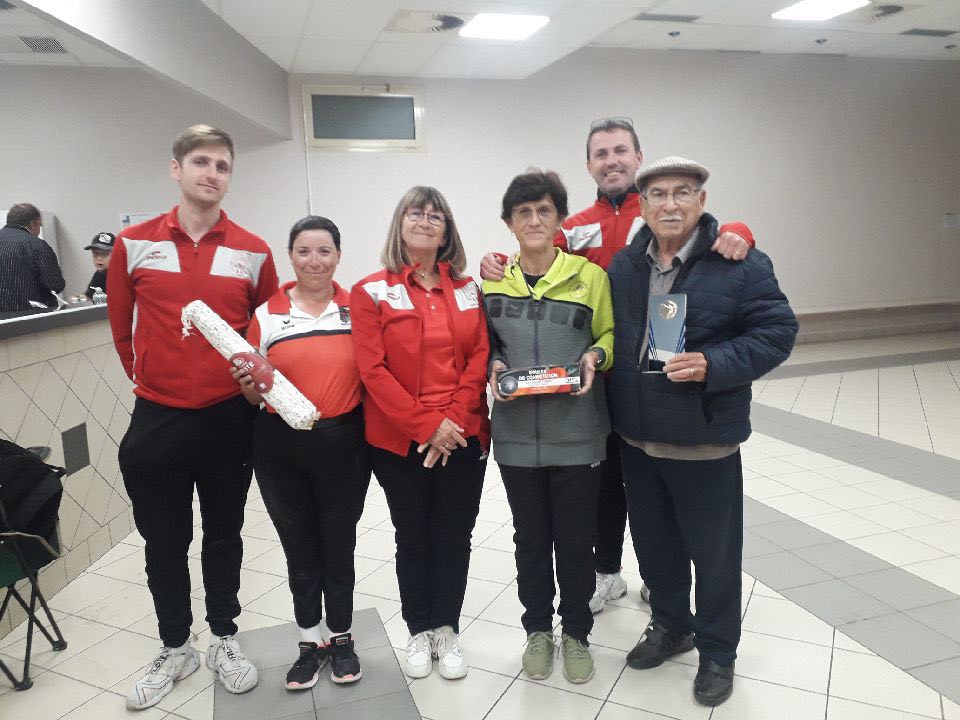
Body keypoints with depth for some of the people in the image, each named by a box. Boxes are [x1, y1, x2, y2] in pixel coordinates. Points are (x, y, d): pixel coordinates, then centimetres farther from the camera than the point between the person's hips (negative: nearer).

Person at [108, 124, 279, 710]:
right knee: (164, 542, 12)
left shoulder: (254, 252, -2)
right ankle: (175, 649, 32)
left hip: (230, 418, 0)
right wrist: (149, 381, 8)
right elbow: (122, 327, 9)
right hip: (157, 419, 1)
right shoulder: (134, 244, 0)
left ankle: (225, 641, 33)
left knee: (224, 535, 14)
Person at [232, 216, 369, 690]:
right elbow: (254, 395, 5)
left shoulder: (357, 309, 1)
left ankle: (342, 638, 31)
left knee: (339, 545, 10)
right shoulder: (266, 316, 0)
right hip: (282, 448, 1)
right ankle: (311, 642, 31)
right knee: (300, 548, 12)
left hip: (344, 443, 0)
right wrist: (250, 382, -17)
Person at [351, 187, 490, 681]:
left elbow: (479, 358, 2)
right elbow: (373, 370, -10)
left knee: (454, 537, 10)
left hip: (464, 437, 2)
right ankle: (419, 633, 29)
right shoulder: (371, 292, -2)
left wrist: (455, 419, -11)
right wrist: (427, 426, -15)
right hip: (400, 441, -2)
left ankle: (446, 631, 28)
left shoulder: (467, 290, 7)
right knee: (413, 537, 11)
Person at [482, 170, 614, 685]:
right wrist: (493, 367, -8)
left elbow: (610, 336, 5)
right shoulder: (491, 282, 3)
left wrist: (595, 356, -16)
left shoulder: (590, 276, -4)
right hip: (516, 433, 2)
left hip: (576, 433, -2)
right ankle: (538, 629, 36)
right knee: (531, 536, 16)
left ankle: (576, 632, 33)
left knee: (575, 539, 11)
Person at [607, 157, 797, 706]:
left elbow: (777, 331, -13)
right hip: (638, 439, 5)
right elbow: (606, 334, 15)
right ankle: (671, 625, 44)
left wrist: (714, 365, -24)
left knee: (713, 552, 11)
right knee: (654, 543, 20)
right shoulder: (623, 266, 5)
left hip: (706, 441, -4)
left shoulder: (741, 263, -11)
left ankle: (718, 651, 34)